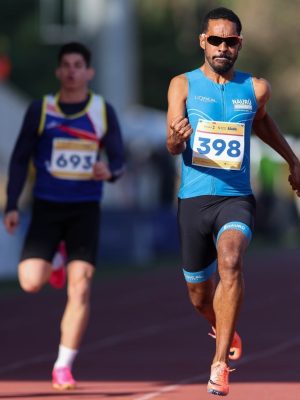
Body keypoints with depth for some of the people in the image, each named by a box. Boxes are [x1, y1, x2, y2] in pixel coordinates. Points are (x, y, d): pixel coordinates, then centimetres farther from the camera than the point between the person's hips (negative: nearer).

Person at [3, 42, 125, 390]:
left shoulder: (103, 111, 2)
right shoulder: (40, 109, 0)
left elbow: (118, 159, 5)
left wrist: (110, 171, -19)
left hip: (85, 210, 0)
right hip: (47, 207, 0)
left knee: (80, 287, -10)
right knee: (31, 282, -11)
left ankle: (64, 366, -2)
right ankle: (54, 264, 28)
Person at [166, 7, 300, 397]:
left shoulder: (256, 89, 3)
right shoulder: (183, 85, -2)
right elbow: (173, 148, -10)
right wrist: (176, 138, -34)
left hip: (236, 198, -1)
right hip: (194, 199, 1)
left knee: (230, 262, -30)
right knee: (200, 296, 12)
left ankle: (220, 362, -27)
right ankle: (225, 331, 48)